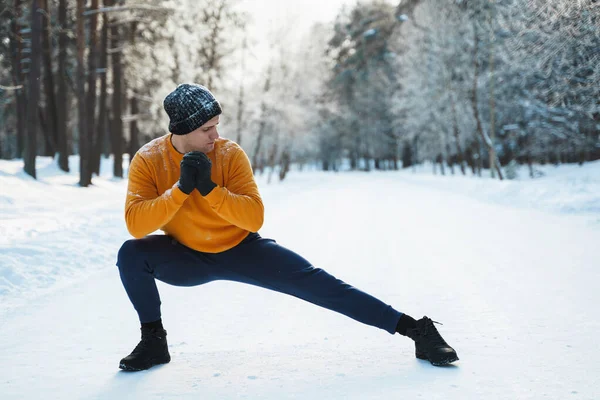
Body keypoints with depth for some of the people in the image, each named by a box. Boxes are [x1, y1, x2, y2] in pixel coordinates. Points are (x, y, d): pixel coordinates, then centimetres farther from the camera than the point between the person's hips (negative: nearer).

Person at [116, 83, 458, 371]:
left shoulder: (230, 154, -19)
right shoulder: (148, 160, -16)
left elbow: (255, 218, -25)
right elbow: (136, 225, -27)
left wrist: (211, 189, -37)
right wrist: (180, 188, -36)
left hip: (241, 250, -1)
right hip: (187, 258, 1)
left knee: (315, 284, -12)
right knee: (132, 255, -26)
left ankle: (414, 329, -8)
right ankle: (154, 341, -5)